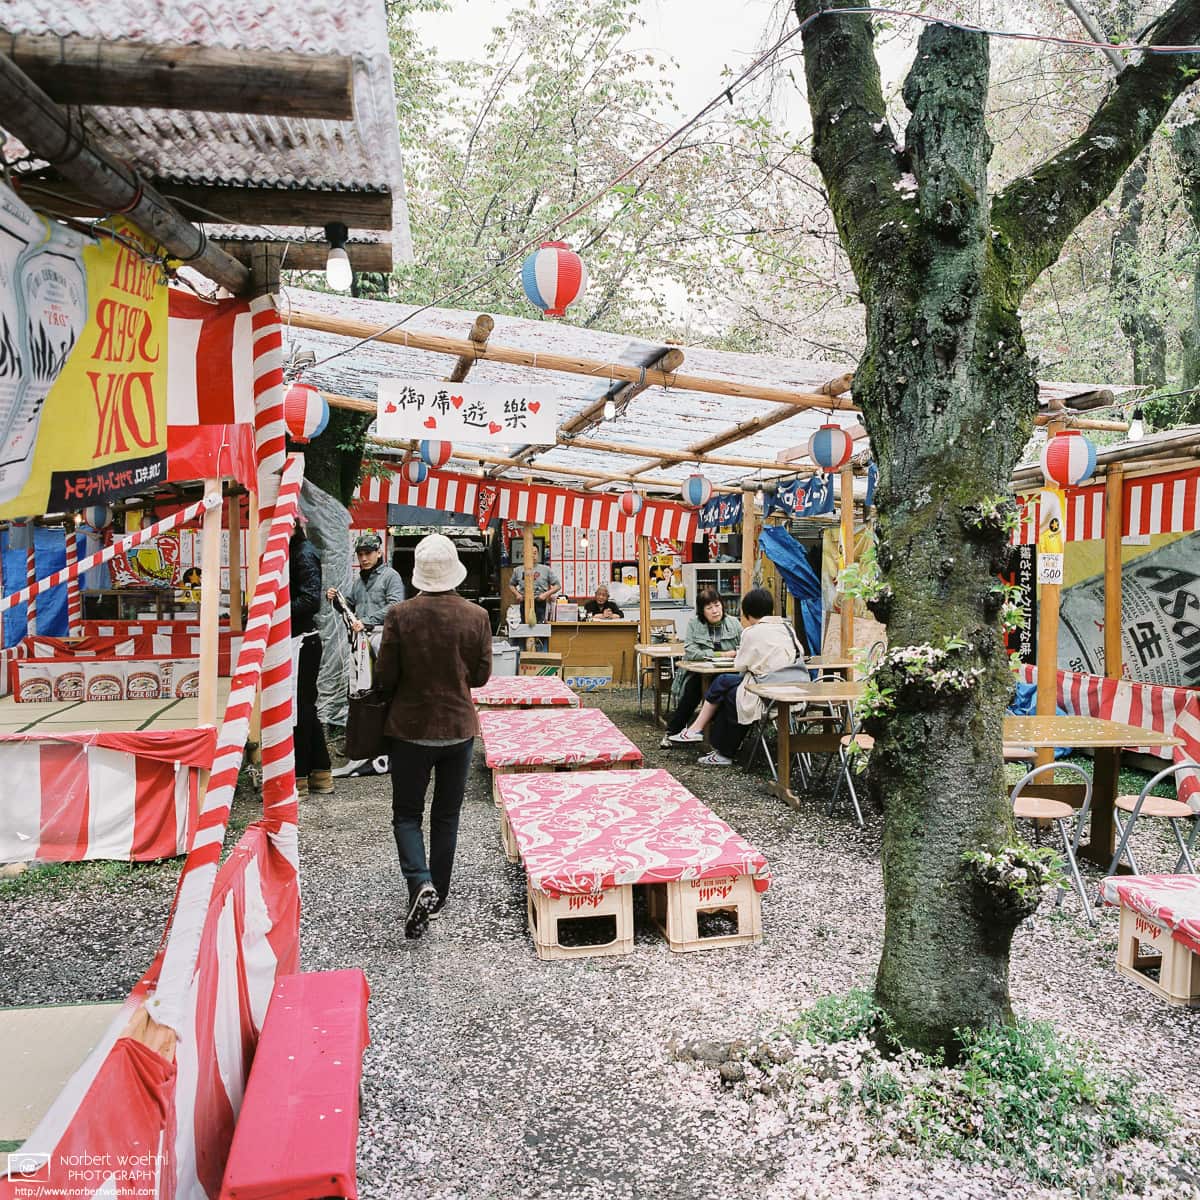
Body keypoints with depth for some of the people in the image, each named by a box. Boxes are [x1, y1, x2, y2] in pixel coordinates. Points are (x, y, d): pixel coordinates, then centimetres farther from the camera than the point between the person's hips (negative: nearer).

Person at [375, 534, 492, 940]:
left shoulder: (399, 616, -15)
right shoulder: (476, 617, -10)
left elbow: (385, 677, -9)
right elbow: (481, 675, 0)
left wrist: (393, 699, 13)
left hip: (410, 728, -2)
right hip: (459, 728, 2)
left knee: (406, 814, 12)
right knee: (447, 816, 16)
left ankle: (421, 884, -8)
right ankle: (438, 894, 26)